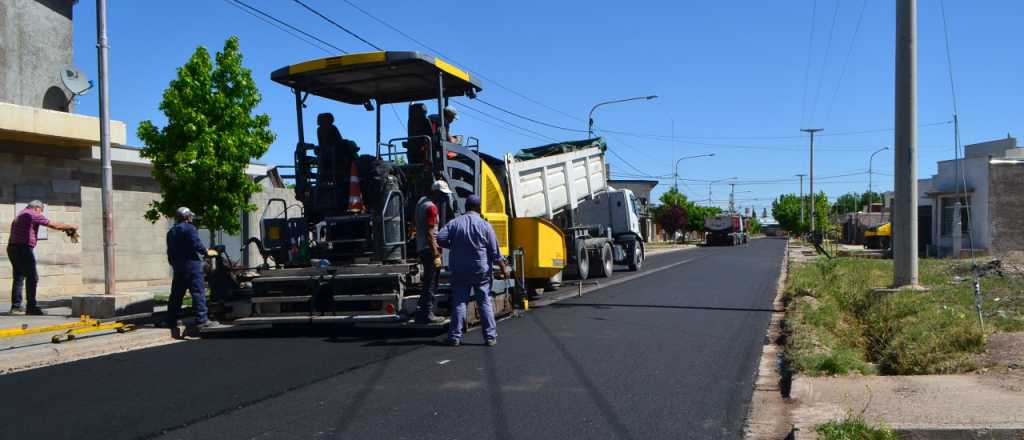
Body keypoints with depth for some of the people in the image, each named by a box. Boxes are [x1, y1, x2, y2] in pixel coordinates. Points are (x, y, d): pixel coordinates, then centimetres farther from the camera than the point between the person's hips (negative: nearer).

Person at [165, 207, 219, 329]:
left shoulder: (171, 232, 18)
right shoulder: (189, 228, -8)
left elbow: (170, 252, 22)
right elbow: (196, 245, -17)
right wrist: (207, 252, -2)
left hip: (178, 267, 8)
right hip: (191, 265, -8)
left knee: (176, 294, 14)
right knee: (198, 293, -9)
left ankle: (171, 320, 19)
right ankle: (201, 320, -14)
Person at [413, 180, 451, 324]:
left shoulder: (422, 201, 14)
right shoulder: (431, 207, -16)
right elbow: (429, 234, -22)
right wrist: (436, 255, -22)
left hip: (421, 248, 10)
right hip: (429, 249, -10)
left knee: (429, 281, 17)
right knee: (431, 283, -4)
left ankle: (421, 311, 21)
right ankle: (428, 314, -1)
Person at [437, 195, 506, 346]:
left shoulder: (454, 223, -1)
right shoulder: (484, 225, -5)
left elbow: (440, 239, -9)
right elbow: (495, 251, -5)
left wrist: (453, 246, 9)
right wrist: (503, 267, 7)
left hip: (459, 271, 1)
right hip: (481, 271, -1)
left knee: (459, 302, 6)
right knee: (485, 302, 5)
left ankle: (455, 337, 5)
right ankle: (490, 337, 5)